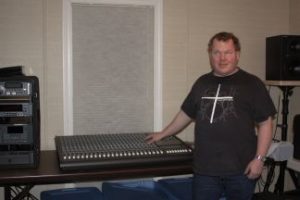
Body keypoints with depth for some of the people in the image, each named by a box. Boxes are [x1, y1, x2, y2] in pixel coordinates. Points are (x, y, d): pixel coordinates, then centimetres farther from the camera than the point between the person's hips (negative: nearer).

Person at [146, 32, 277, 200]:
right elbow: (186, 114, 21)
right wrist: (163, 134, 26)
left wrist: (259, 159, -10)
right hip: (205, 169, 3)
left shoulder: (252, 84, -2)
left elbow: (265, 124, -4)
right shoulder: (202, 83, 10)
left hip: (241, 170, -3)